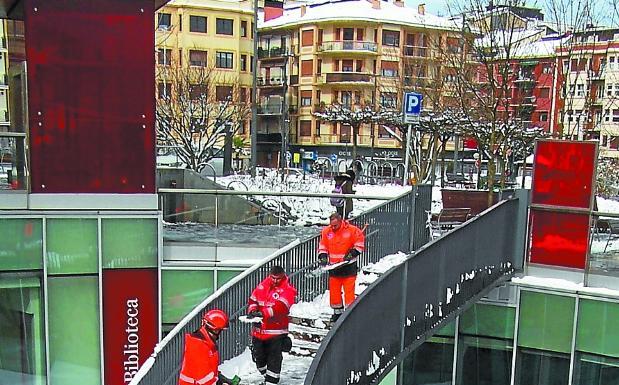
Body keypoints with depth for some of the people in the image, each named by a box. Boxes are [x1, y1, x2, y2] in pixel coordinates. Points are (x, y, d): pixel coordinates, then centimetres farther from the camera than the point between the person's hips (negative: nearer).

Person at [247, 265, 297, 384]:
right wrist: (252, 310, -12)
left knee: (274, 359, -3)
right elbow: (253, 299, 10)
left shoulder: (288, 289, -11)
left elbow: (280, 307, -25)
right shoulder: (262, 285, 6)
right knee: (258, 356, 17)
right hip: (259, 329, 6)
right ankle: (266, 375, 40)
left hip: (276, 331, -5)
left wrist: (262, 313, -35)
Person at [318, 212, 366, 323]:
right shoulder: (326, 231, 1)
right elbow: (322, 245, 12)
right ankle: (337, 311, 23)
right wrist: (322, 256, -1)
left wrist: (353, 253, -12)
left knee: (349, 289, -4)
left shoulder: (352, 230, -10)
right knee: (334, 290, 8)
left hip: (349, 266, -4)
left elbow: (360, 242, -3)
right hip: (334, 265, 4)